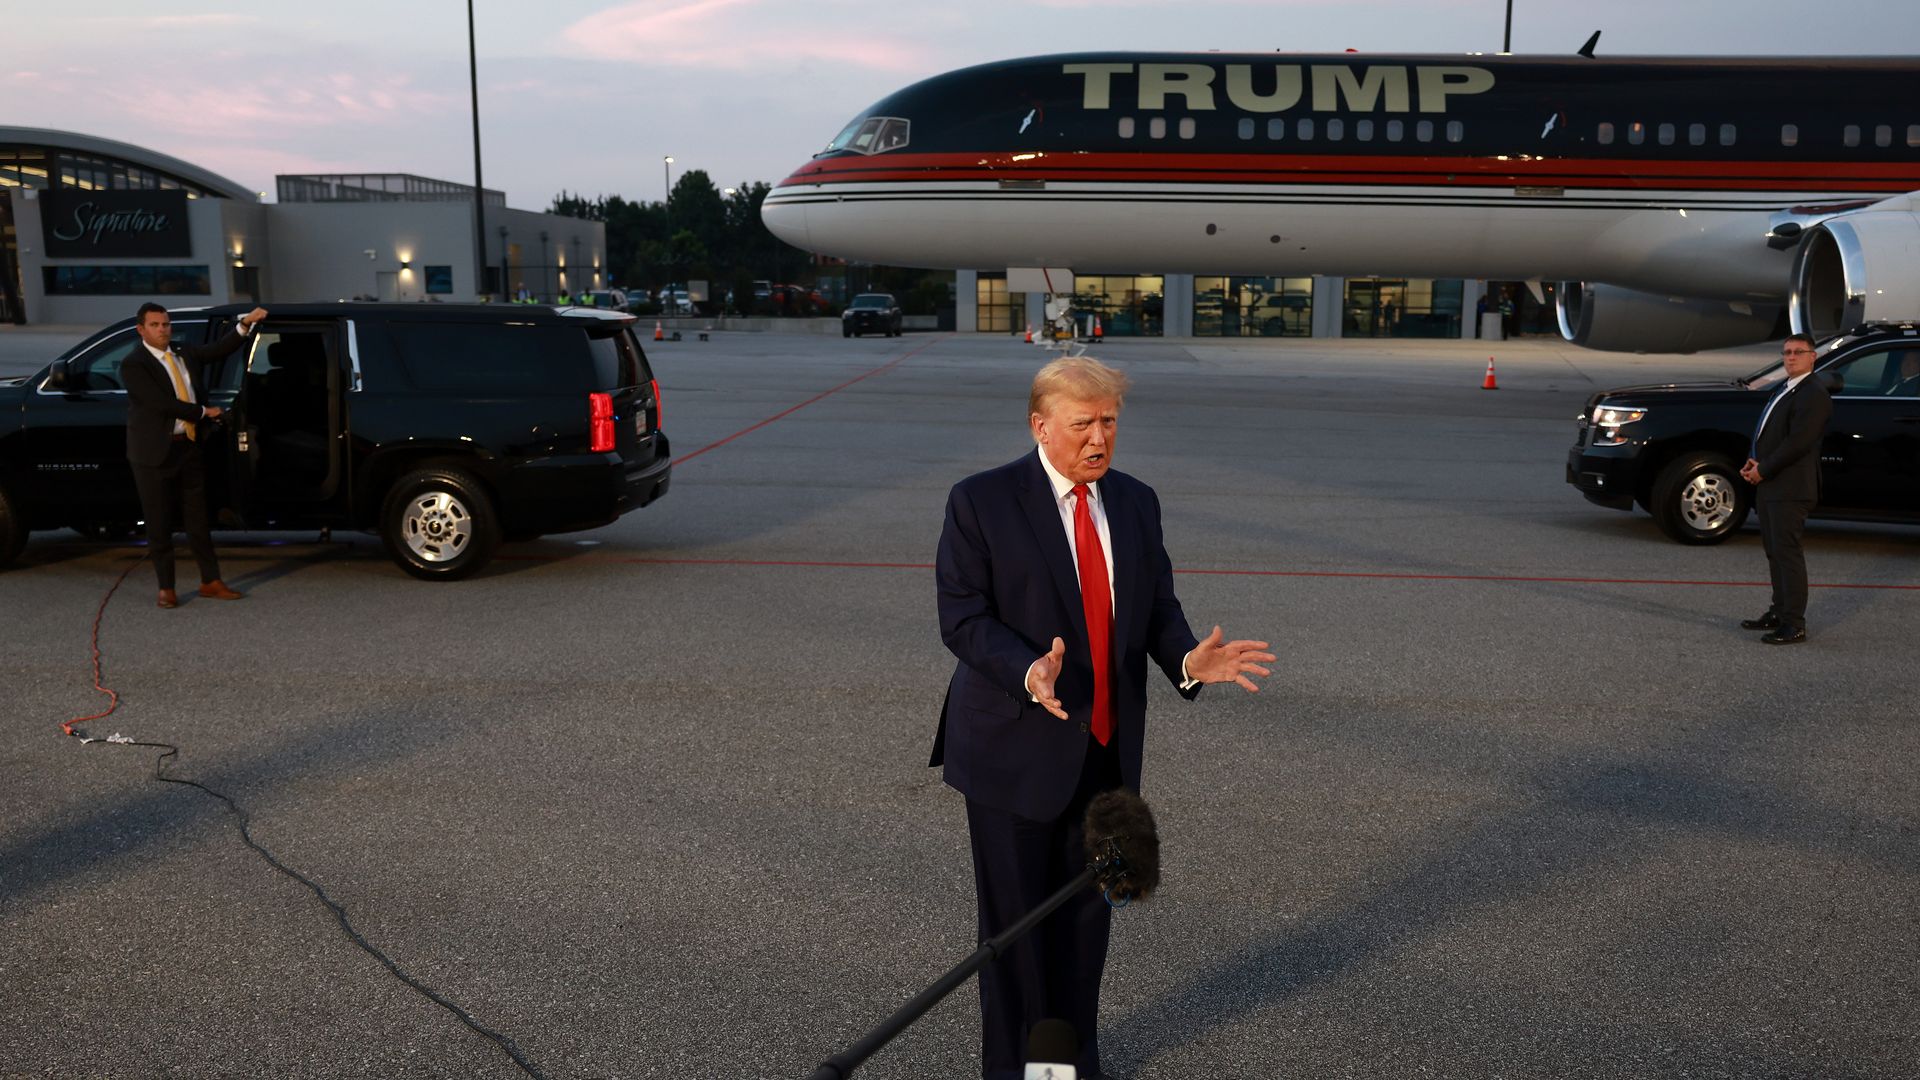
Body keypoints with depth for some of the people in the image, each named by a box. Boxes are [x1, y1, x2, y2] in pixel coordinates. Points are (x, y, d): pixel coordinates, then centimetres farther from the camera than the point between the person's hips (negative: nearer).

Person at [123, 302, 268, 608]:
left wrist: (246, 323, -10)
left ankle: (210, 582, 15)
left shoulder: (186, 355, 12)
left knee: (197, 518, 9)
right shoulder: (133, 365, -9)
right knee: (159, 523, 3)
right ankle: (166, 588, 11)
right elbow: (163, 403, -17)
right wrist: (205, 412, -10)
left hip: (189, 448, 5)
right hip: (155, 453, -5)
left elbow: (219, 349, 3)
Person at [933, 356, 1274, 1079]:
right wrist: (1027, 671, -30)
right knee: (1016, 914, 8)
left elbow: (1156, 607, 8)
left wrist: (1187, 659, -14)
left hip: (1107, 747, 5)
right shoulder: (981, 502, -9)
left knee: (1087, 909, 16)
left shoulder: (1135, 503, 6)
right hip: (1017, 745, -4)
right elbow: (962, 615, -13)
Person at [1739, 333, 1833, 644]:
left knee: (1788, 553, -8)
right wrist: (1753, 462, 2)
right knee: (1774, 551, 14)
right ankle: (1779, 613, 23)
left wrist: (1762, 469, -14)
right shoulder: (1783, 390, 19)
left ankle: (1794, 625, -4)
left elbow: (1798, 441, -19)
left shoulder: (1813, 394, -12)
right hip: (1769, 487, 9)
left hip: (1790, 489, -9)